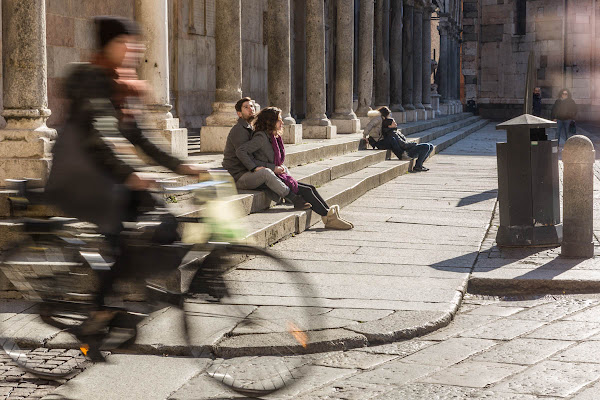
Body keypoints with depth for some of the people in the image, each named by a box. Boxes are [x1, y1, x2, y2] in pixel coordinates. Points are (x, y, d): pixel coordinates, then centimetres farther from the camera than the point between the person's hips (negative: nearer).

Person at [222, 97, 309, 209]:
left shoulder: (250, 130, 18)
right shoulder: (238, 130, -15)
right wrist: (273, 167, -21)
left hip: (247, 173, 11)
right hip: (238, 177, -11)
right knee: (266, 172, -35)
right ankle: (295, 200, -27)